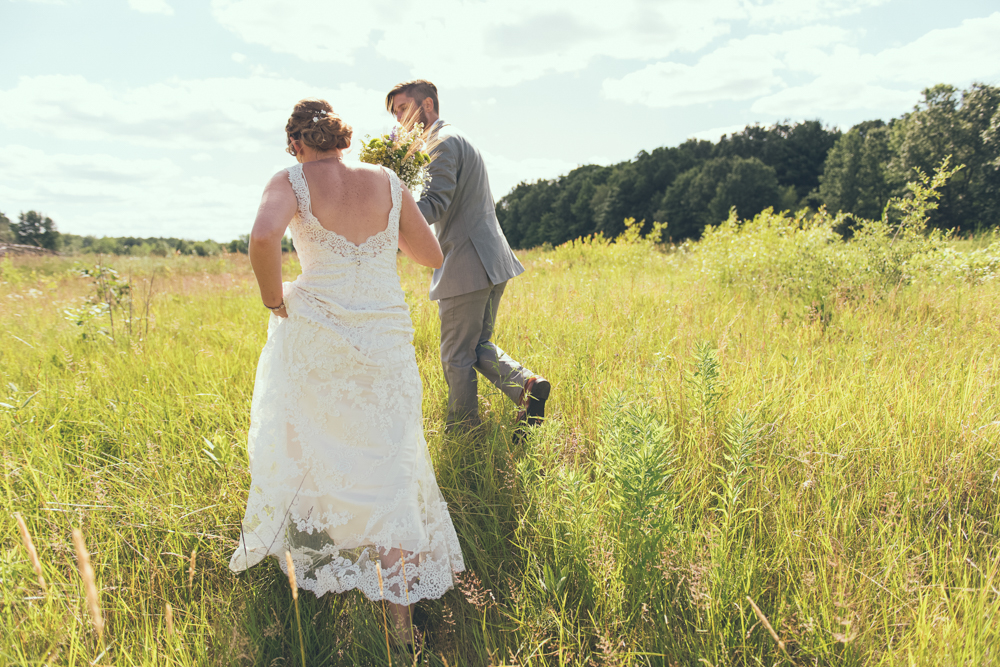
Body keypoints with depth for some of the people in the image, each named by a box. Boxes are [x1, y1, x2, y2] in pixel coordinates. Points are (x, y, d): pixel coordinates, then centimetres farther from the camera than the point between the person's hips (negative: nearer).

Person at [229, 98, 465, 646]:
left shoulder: (293, 181, -5)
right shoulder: (387, 182, 2)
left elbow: (263, 237, -26)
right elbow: (431, 256, 7)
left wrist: (273, 298, -9)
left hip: (314, 333, -1)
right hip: (385, 337, 1)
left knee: (298, 442, 24)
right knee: (387, 464, 6)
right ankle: (399, 605, 8)